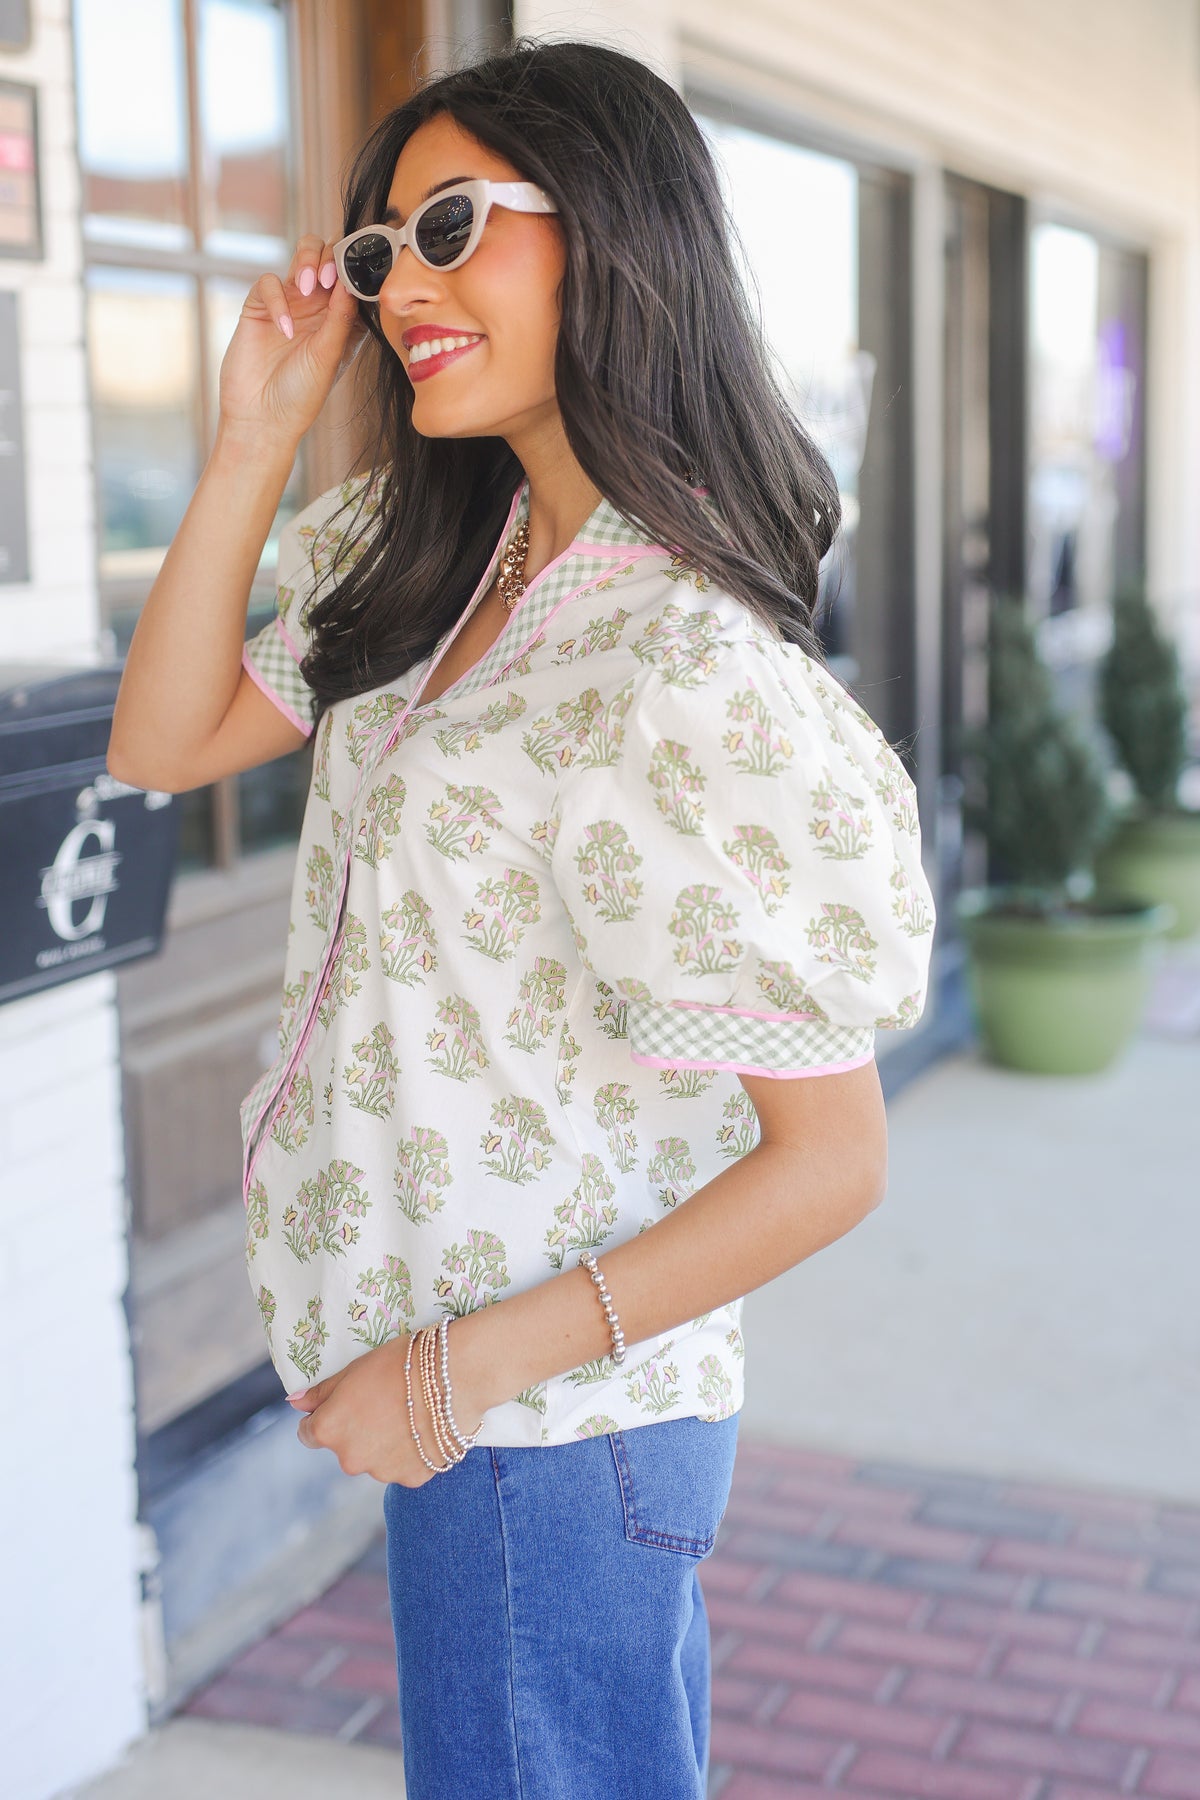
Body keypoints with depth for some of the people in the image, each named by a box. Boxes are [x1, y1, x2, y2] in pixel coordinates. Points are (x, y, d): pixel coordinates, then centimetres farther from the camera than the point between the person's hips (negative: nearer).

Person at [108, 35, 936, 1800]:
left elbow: (830, 1158, -21)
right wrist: (258, 438, -2)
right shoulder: (444, 565, 3)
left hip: (546, 1429, -8)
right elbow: (164, 743, 8)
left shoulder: (692, 676, -24)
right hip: (465, 1399, 8)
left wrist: (470, 1365, -20)